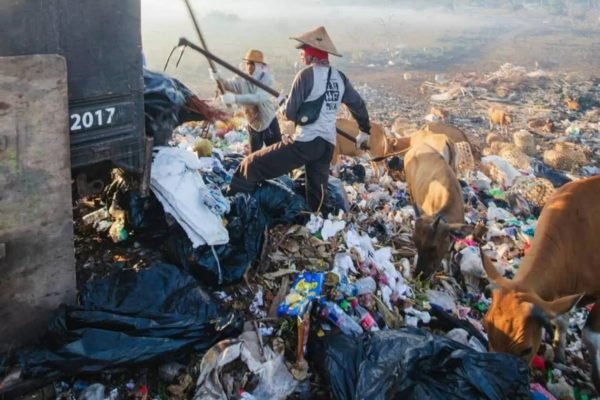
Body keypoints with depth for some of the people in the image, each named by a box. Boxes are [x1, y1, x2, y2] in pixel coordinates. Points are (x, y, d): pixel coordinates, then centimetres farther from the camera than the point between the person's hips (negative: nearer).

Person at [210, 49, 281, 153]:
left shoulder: (266, 79, -21)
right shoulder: (242, 80, -7)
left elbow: (258, 98, -39)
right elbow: (230, 84, -27)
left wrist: (235, 98, -52)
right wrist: (218, 78, -50)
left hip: (269, 124, -4)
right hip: (253, 125, 5)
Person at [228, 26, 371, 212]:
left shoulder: (307, 74, -7)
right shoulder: (340, 78, 12)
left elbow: (290, 113, -6)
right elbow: (358, 104, 22)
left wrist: (283, 104, 17)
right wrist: (365, 130, 37)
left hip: (307, 142, -7)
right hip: (328, 145, 7)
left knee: (252, 164, -3)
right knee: (317, 193, 18)